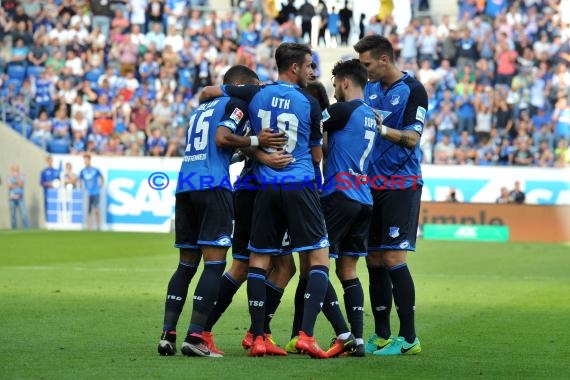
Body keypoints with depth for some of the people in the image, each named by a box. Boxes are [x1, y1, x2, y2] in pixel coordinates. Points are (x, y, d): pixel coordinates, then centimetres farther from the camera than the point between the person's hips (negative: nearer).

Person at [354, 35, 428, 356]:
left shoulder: (413, 91, -8)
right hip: (373, 185, 7)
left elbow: (412, 137, -14)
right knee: (374, 260, 7)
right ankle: (381, 336, 14)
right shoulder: (370, 88, 12)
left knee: (393, 258, -10)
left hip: (402, 185, -7)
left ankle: (409, 338, -5)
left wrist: (381, 128, -25)